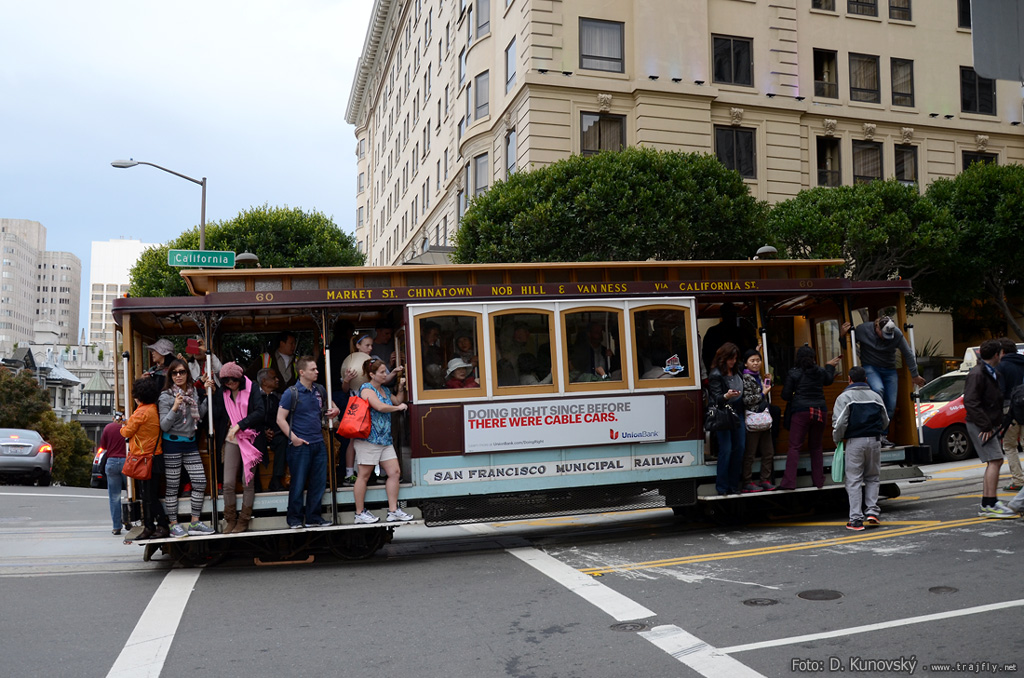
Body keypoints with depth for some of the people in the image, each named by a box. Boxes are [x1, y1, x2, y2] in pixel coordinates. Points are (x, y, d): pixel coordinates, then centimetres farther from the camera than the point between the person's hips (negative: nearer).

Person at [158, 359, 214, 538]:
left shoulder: (195, 392, 6)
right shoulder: (166, 396, -8)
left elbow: (200, 416, 10)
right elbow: (164, 425, -11)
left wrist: (207, 397, 1)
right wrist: (174, 408, -26)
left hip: (190, 443, 5)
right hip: (172, 444, -5)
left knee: (200, 482, 1)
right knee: (172, 486, 1)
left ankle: (195, 523, 10)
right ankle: (174, 525, 10)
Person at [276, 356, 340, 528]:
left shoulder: (320, 390, 9)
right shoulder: (291, 393, -7)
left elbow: (330, 405, 27)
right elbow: (280, 419, -8)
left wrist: (334, 410, 3)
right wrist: (293, 438, -15)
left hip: (319, 443, 6)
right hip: (301, 445, -5)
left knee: (319, 482, 7)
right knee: (298, 484, 2)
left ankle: (313, 517, 18)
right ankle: (295, 519, 15)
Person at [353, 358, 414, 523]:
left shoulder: (384, 389, 17)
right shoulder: (366, 388, -9)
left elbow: (397, 401, 32)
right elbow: (380, 407, -22)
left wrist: (401, 388, 15)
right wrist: (398, 407, -7)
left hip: (385, 439, 9)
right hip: (369, 439, -9)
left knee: (395, 472, 3)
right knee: (364, 475, -1)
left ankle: (393, 511, 8)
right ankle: (360, 513, 7)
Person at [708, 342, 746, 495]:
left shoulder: (737, 371, 10)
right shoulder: (715, 375, -10)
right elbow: (716, 399, -15)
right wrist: (726, 396, -32)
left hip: (738, 414, 7)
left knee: (740, 448, 5)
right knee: (726, 450, -8)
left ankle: (734, 485, 15)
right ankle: (722, 487, 1)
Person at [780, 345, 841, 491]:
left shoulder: (793, 374, -6)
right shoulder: (821, 371, 5)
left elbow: (786, 395, -4)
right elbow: (829, 380, 29)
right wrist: (830, 366, 45)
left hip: (801, 411, -4)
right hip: (819, 411, 4)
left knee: (794, 446, -5)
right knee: (816, 447, 15)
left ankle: (789, 482, -13)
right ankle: (819, 481, 19)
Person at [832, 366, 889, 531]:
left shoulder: (844, 397, -4)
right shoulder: (876, 397, 11)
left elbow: (840, 423, -13)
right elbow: (885, 423, 16)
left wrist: (838, 440, 3)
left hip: (855, 442, -4)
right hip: (874, 441, 4)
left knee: (854, 480, 0)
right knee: (872, 477, 18)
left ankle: (856, 520, -1)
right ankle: (872, 511, 6)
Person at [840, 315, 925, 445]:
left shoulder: (897, 334, -12)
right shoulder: (862, 329, -15)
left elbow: (908, 354, -1)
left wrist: (915, 375, 5)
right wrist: (843, 335, -24)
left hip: (889, 370, 3)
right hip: (870, 367, -3)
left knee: (891, 404, -3)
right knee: (878, 389, -33)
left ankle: (882, 435, 12)